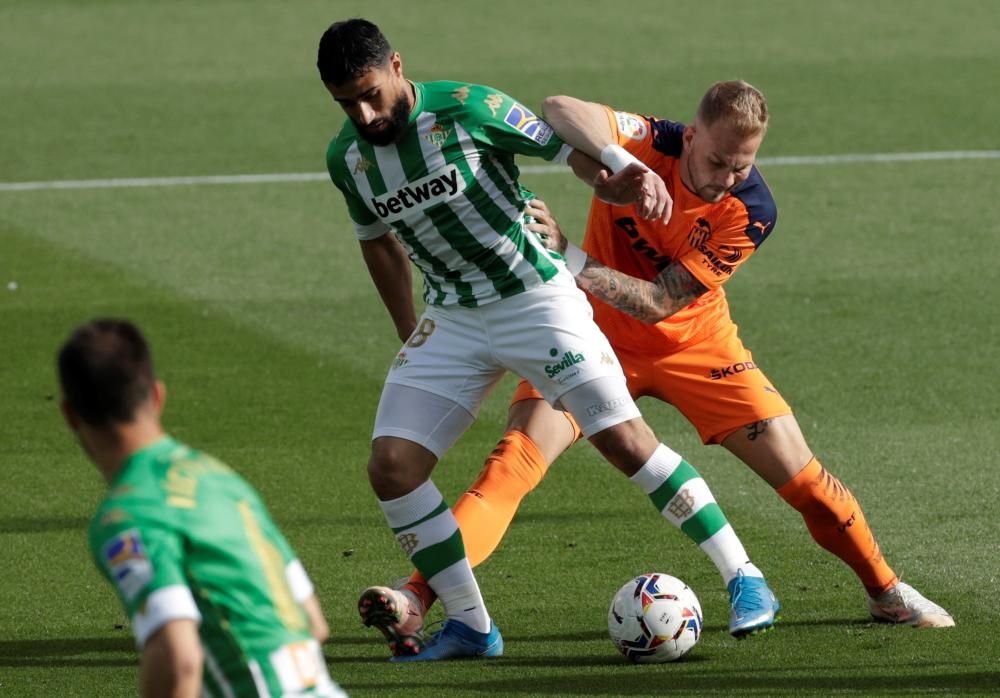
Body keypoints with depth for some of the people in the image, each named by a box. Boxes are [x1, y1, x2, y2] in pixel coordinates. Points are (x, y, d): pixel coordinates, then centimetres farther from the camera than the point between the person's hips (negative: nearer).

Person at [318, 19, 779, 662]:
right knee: (392, 465, -9)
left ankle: (744, 579, -1)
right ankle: (469, 627, 3)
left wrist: (629, 177, -34)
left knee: (624, 437, -13)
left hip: (537, 299, -5)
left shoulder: (467, 109, -18)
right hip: (452, 319, 5)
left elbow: (563, 146, -14)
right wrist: (410, 336, 16)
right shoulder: (346, 158, -2)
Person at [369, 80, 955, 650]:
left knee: (799, 474, -2)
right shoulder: (652, 145, -22)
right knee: (515, 459, -22)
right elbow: (560, 112, -40)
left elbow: (658, 304, -27)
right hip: (598, 333, -1)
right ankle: (417, 600, -28)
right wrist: (615, 161, -56)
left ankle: (886, 591, 23)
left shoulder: (750, 211, -23)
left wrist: (570, 258, -38)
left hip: (694, 345, 1)